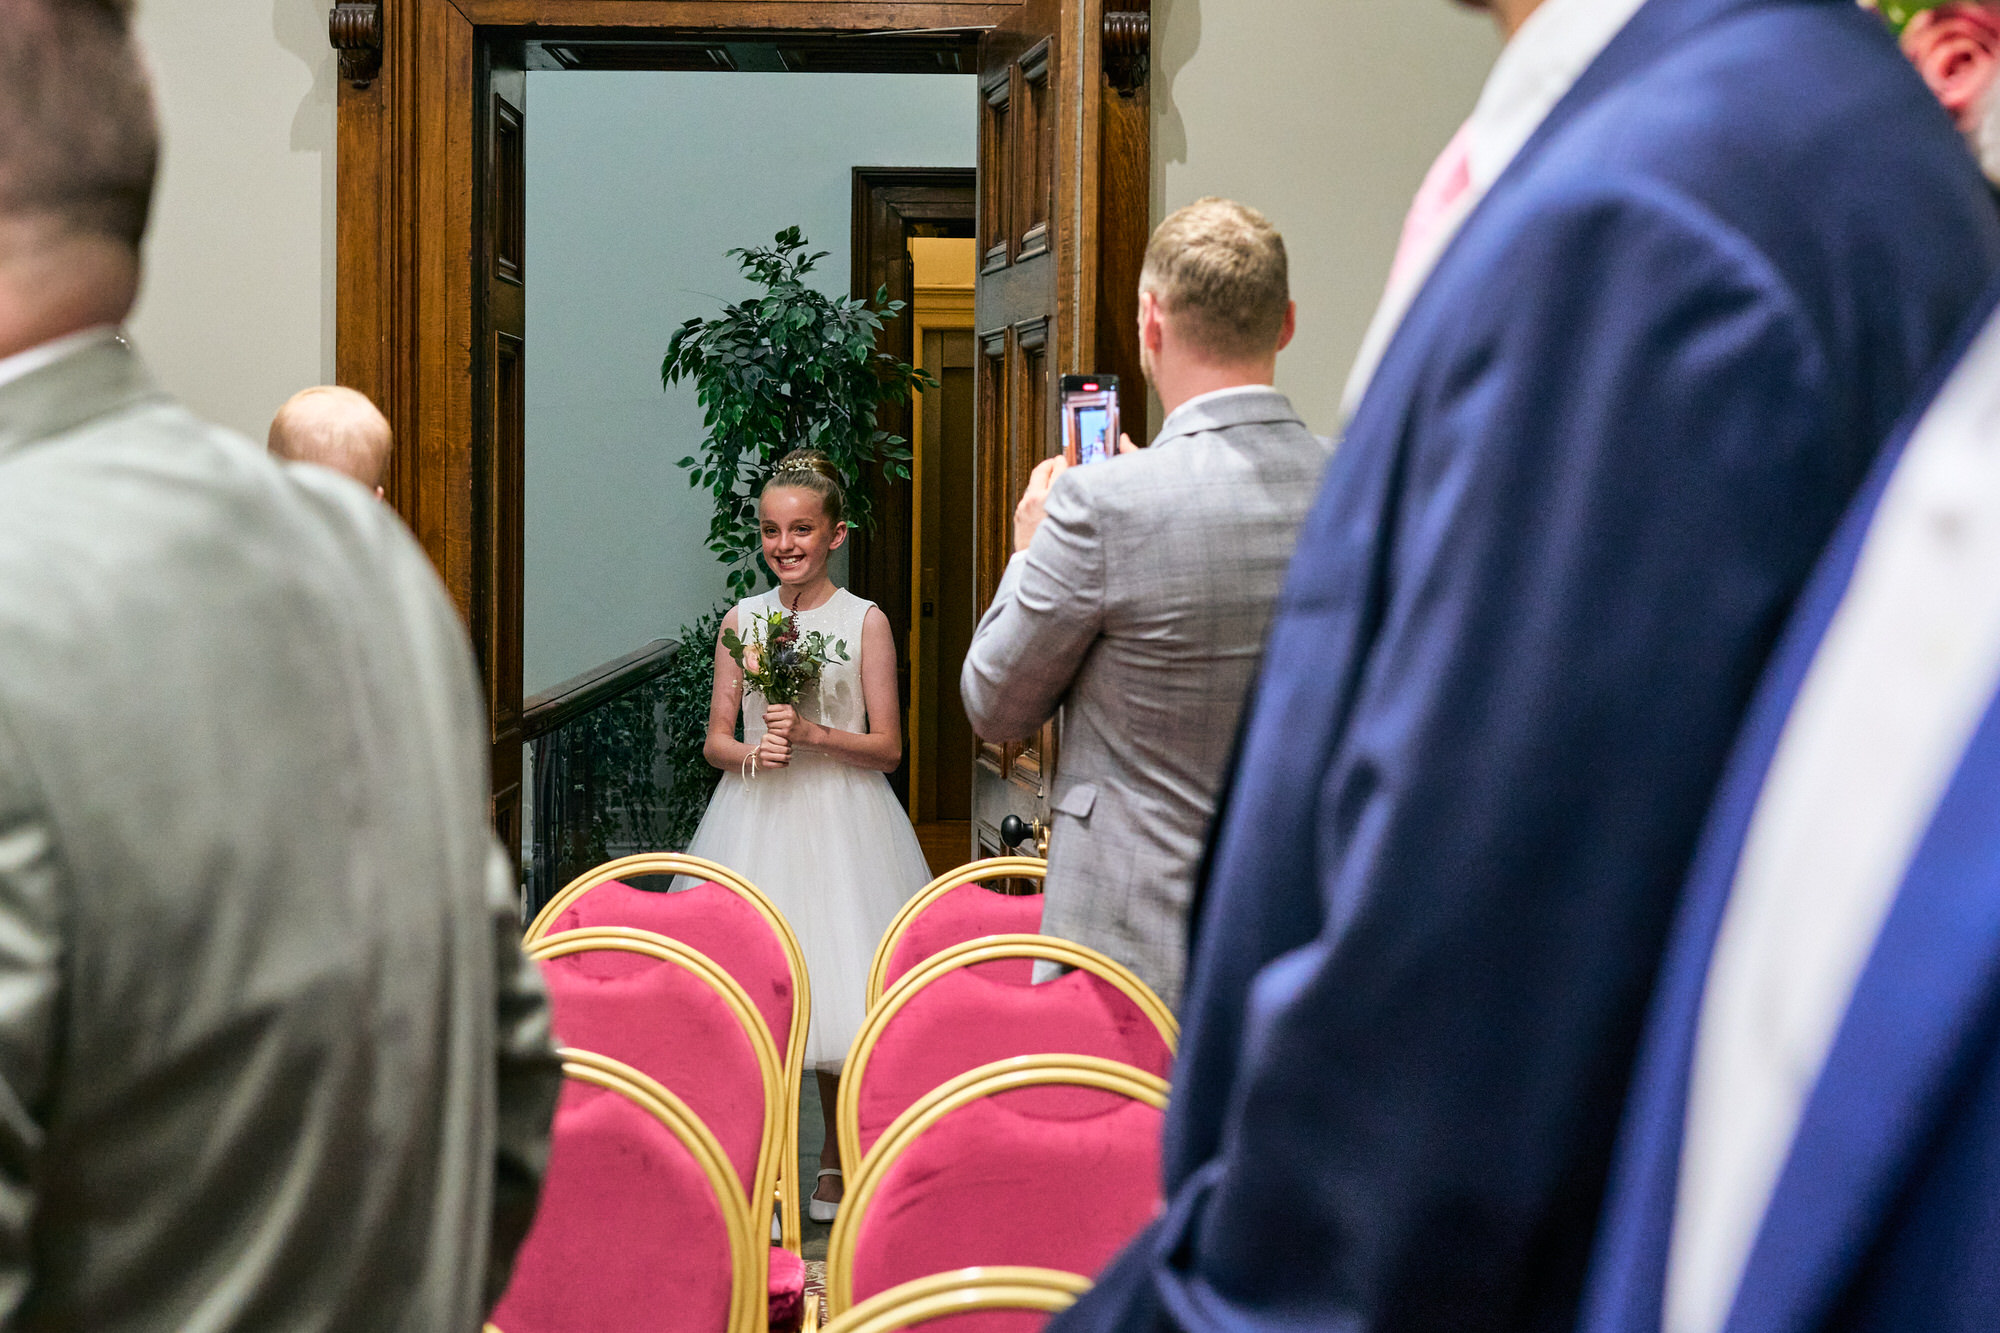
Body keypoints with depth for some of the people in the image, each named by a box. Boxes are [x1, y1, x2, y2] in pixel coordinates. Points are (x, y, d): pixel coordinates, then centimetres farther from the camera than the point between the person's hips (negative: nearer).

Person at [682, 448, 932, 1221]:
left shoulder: (865, 621, 0)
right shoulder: (742, 620, 8)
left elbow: (888, 748, -2)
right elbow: (716, 740, 10)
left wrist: (815, 734, -16)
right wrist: (753, 753, -11)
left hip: (841, 821, -2)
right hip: (757, 818, 2)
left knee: (839, 991, -1)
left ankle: (835, 1162, 19)